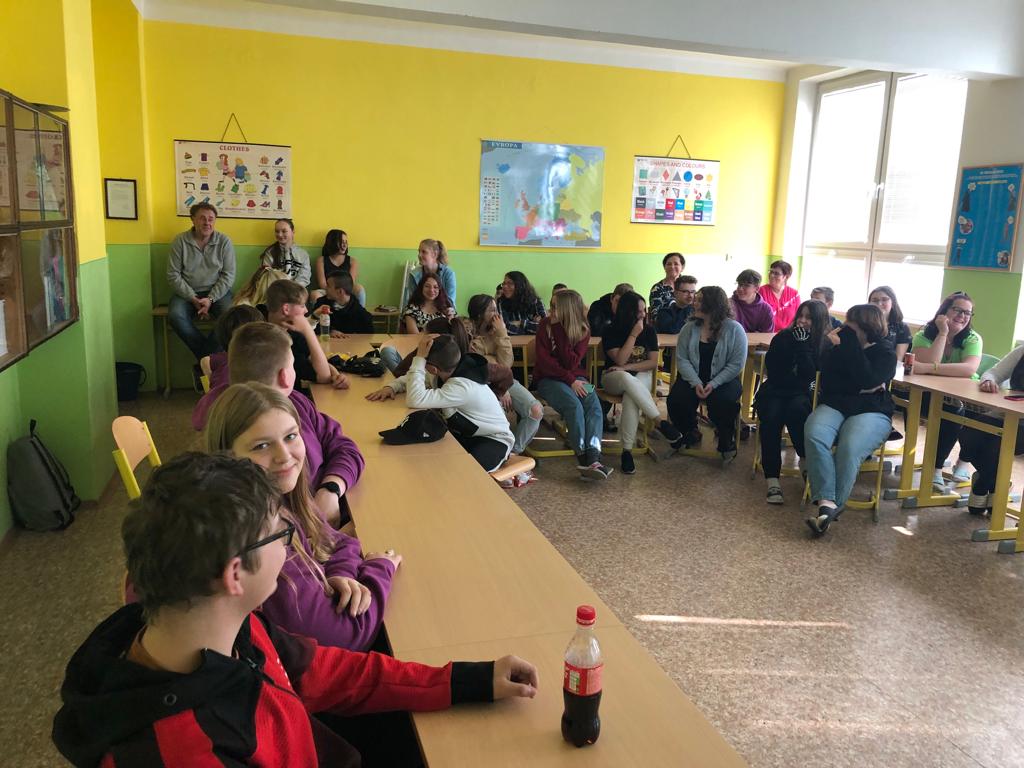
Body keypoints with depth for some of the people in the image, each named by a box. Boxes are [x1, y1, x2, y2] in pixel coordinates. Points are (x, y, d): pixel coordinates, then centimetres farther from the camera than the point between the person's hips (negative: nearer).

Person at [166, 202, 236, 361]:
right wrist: (193, 299, -14)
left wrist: (210, 299, -15)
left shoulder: (224, 242, -1)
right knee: (175, 316, -30)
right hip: (187, 293, 0)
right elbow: (173, 275, -3)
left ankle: (205, 357, -14)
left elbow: (228, 275, -3)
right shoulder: (180, 241, -2)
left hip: (217, 291, 0)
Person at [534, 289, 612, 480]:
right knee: (574, 404, -31)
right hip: (548, 379, -2)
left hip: (574, 378, 2)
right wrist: (570, 380, -19)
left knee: (594, 404, -27)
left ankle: (592, 459, -41)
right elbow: (544, 360, -10)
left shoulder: (583, 330, 1)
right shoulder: (545, 325, -2)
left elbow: (572, 363, -12)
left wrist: (560, 329, -16)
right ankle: (584, 459, -30)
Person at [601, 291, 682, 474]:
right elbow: (620, 360, -15)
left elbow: (653, 362, -2)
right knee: (628, 379, -40)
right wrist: (634, 335, -18)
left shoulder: (649, 330, 3)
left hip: (641, 377, 1)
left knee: (631, 397, -36)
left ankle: (627, 450, -35)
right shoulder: (611, 332, -5)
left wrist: (627, 367, -13)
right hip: (614, 378, -1)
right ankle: (659, 422, -33)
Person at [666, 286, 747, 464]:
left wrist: (713, 384, -20)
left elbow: (736, 364, -10)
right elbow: (682, 359, -4)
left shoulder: (734, 329, -7)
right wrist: (696, 383, -18)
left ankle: (727, 443, -1)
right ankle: (689, 433, 11)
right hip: (693, 378, 3)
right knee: (676, 399, -23)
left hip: (723, 380, -3)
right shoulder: (689, 328, 2)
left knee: (721, 403, -32)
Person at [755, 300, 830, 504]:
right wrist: (799, 382, -6)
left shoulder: (824, 344, 2)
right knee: (771, 416, -31)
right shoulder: (782, 338, 5)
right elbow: (773, 372, 0)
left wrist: (802, 345, -13)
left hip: (803, 395, -1)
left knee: (796, 409, -37)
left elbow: (809, 376, -9)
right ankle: (772, 481, -37)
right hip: (775, 391, 1)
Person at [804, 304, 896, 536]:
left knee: (849, 448, -34)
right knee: (814, 435, -31)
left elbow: (867, 380, -15)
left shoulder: (885, 353, 4)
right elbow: (826, 383, 4)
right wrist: (860, 388, -8)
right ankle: (827, 502, -38)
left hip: (871, 411, -2)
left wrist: (850, 343, -11)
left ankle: (829, 506, -29)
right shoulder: (837, 346, 12)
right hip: (834, 406, 3)